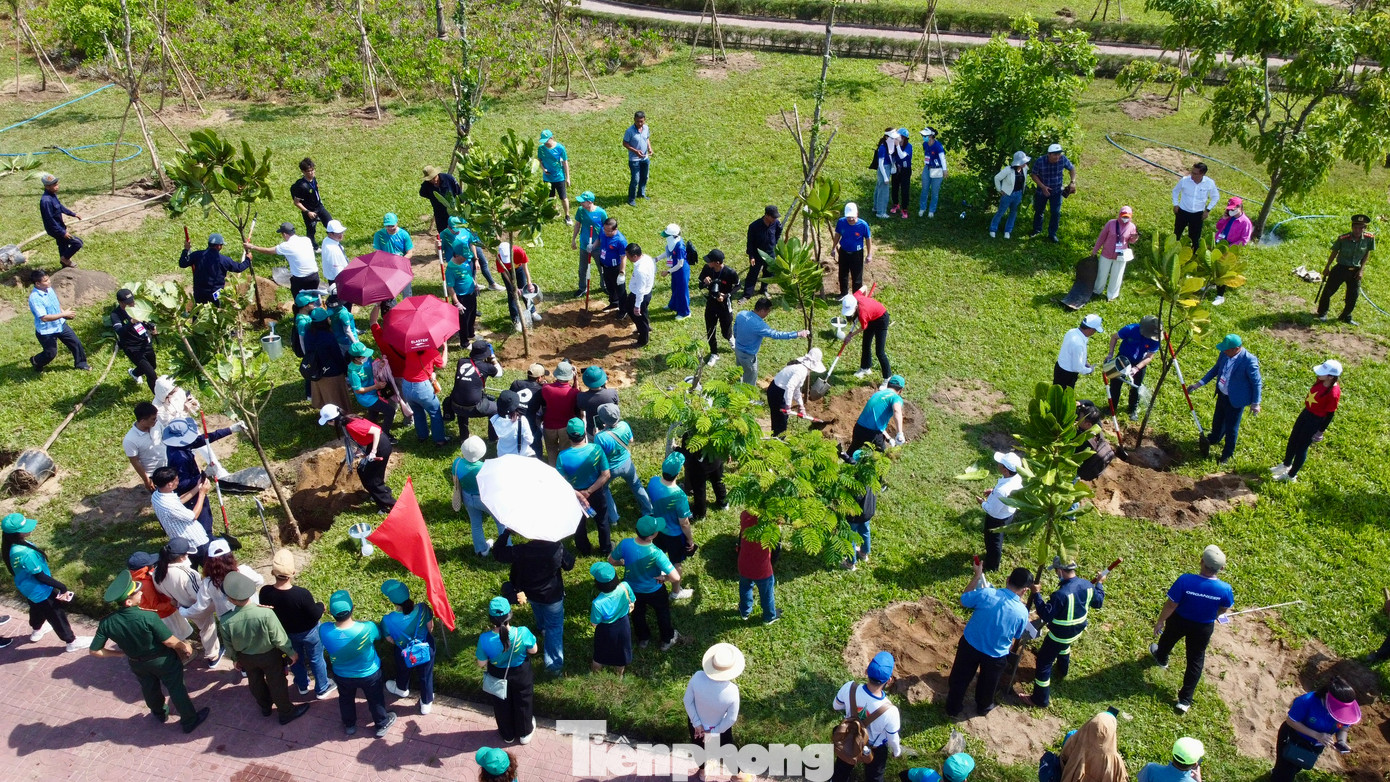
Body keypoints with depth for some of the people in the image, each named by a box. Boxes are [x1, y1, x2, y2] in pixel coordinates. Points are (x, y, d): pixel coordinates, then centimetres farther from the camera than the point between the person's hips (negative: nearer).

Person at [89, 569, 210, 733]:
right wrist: (185, 646, -7)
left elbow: (94, 651, -13)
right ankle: (190, 721, 36)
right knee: (176, 689, 18)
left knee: (149, 689, 30)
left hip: (137, 663, 4)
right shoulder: (148, 617, -37)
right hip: (163, 660, -4)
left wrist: (121, 653, 2)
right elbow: (170, 642, -28)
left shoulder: (107, 623, -24)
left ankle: (160, 714, 57)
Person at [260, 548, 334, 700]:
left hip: (286, 632, 4)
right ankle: (322, 689, 42)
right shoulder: (302, 594, -40)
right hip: (308, 632, -4)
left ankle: (302, 686, 54)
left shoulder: (265, 592, -28)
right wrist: (320, 605, -4)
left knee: (295, 658, 30)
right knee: (316, 659, 22)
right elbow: (316, 615, -24)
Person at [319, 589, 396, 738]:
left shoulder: (324, 630, -34)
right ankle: (382, 725, 51)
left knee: (346, 699, 32)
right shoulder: (367, 628, -39)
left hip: (342, 676, 2)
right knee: (375, 699, 27)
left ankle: (349, 725, 57)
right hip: (369, 674, -1)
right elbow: (379, 634, -12)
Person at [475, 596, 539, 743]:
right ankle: (525, 733, 52)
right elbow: (533, 650, -14)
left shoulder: (485, 639, -34)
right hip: (520, 675, 0)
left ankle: (507, 735, 53)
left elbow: (481, 664, -16)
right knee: (522, 703, 29)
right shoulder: (523, 633, -35)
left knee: (502, 706, 29)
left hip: (498, 676, 0)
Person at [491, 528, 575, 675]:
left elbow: (497, 553, -14)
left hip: (530, 594, 3)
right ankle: (555, 664, 16)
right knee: (554, 627, 15)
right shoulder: (557, 548, -30)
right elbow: (569, 564, -10)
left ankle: (542, 628, 68)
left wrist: (506, 532, -10)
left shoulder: (520, 551, -30)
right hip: (552, 596, -3)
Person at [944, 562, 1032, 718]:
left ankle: (953, 709, 43)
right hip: (996, 655, 0)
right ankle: (983, 708, 55)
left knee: (960, 679, 24)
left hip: (970, 645, 0)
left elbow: (963, 601, -6)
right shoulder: (1022, 612, -23)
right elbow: (1017, 636, -3)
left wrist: (977, 576, -1)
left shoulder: (986, 593, -26)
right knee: (987, 684, 30)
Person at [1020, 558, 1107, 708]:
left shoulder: (1061, 594, -37)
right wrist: (1099, 583, 19)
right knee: (1064, 646, 40)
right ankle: (1062, 671, 68)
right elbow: (1098, 602, 5)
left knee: (1043, 663, 7)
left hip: (1059, 635, -8)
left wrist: (1036, 595, -28)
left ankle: (1040, 700, 19)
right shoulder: (1087, 585, -14)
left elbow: (1046, 616, -30)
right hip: (1077, 631, 8)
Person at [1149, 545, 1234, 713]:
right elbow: (1223, 609, -6)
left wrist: (1160, 622, -6)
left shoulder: (1185, 580, -36)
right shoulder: (1225, 589, -28)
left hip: (1179, 621, -1)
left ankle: (1161, 658, 66)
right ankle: (1185, 700, 27)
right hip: (1204, 627, 1)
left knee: (1168, 638, 33)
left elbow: (1171, 605, -24)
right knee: (1196, 660, 20)